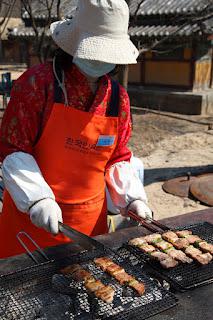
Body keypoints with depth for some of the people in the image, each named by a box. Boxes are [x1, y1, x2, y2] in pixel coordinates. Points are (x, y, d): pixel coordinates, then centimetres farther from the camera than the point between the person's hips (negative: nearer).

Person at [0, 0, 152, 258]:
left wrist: (132, 198, -2)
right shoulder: (37, 83, -14)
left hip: (91, 218, 4)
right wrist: (38, 200, -21)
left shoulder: (118, 98, 2)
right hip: (32, 213, -3)